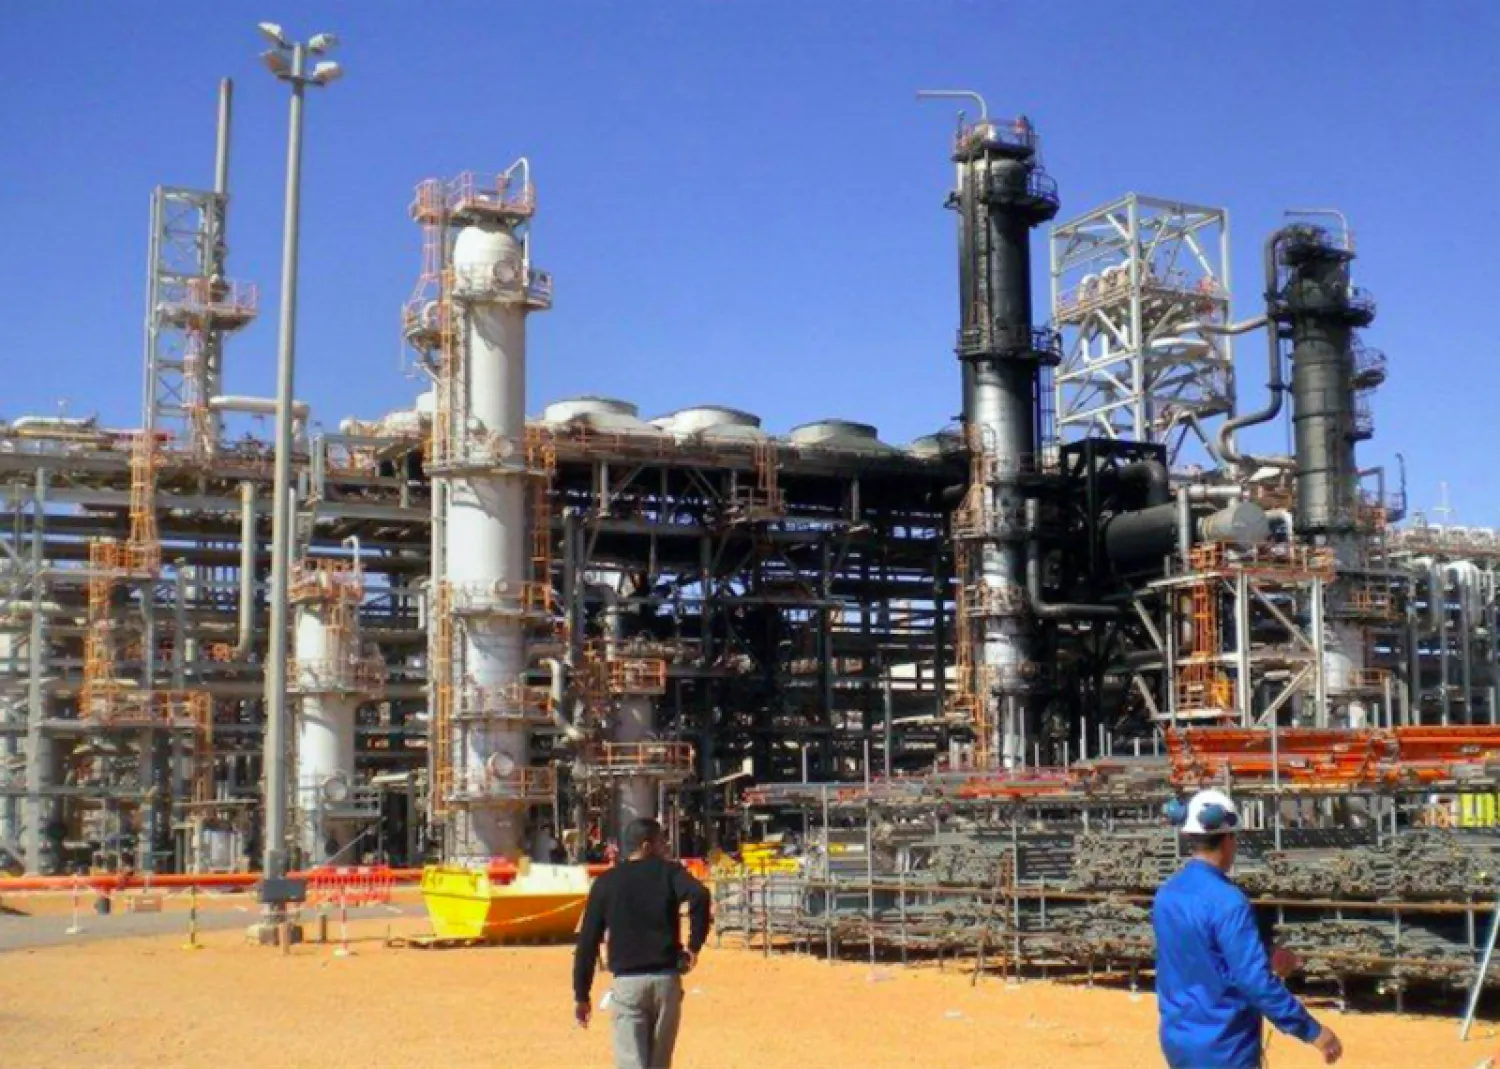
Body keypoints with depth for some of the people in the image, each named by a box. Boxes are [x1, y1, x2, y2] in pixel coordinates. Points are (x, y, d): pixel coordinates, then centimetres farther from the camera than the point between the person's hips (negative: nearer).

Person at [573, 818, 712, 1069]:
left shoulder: (606, 883, 8)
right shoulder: (668, 871, 4)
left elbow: (587, 942, 5)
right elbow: (700, 896, -18)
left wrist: (581, 994, 10)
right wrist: (694, 945, -10)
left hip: (627, 982, 0)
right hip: (666, 979, 0)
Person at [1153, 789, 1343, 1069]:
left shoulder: (1166, 896, 5)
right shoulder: (1226, 901, -21)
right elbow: (1255, 981, -26)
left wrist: (1264, 962, 23)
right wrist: (1312, 1031, -20)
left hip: (1178, 1041, 8)